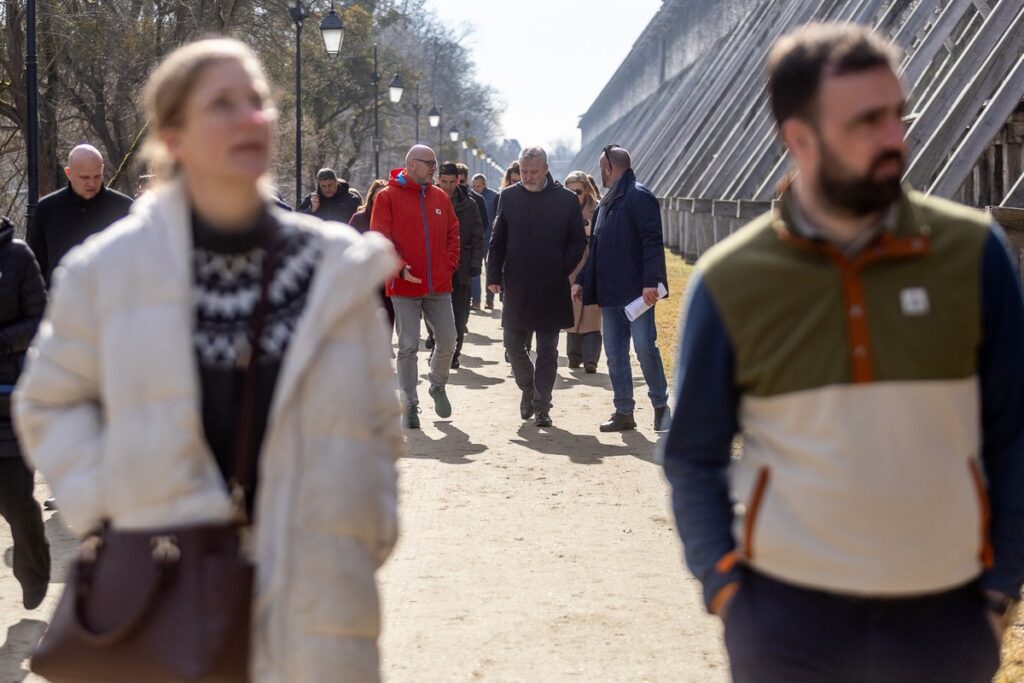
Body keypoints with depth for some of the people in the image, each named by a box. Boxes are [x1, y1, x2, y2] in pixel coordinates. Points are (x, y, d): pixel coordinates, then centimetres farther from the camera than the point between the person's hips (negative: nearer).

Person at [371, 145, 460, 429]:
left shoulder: (440, 197, 11)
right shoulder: (388, 196, -4)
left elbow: (452, 233, 17)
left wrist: (450, 263, 3)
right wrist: (400, 267, -18)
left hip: (439, 286, 4)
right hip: (405, 287, -4)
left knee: (447, 341, 5)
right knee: (408, 346, 0)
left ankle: (438, 386, 31)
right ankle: (410, 406, 7)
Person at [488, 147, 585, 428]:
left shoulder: (566, 199, -1)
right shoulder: (509, 197, 5)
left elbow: (578, 241, 3)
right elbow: (497, 241, 7)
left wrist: (562, 270, -7)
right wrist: (494, 276, -1)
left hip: (551, 289, -2)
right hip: (516, 286, 2)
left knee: (547, 350, 3)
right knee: (513, 345, 5)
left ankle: (542, 405, 9)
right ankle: (528, 389, 29)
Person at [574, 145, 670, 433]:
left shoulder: (639, 198, -9)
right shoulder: (605, 204, 19)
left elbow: (652, 242, -16)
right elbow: (596, 247, 24)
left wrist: (650, 282, -23)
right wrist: (581, 280, 17)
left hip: (637, 291, -9)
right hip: (610, 293, 9)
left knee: (644, 346, -9)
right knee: (615, 354, 7)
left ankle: (661, 404, 5)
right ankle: (624, 412, 12)